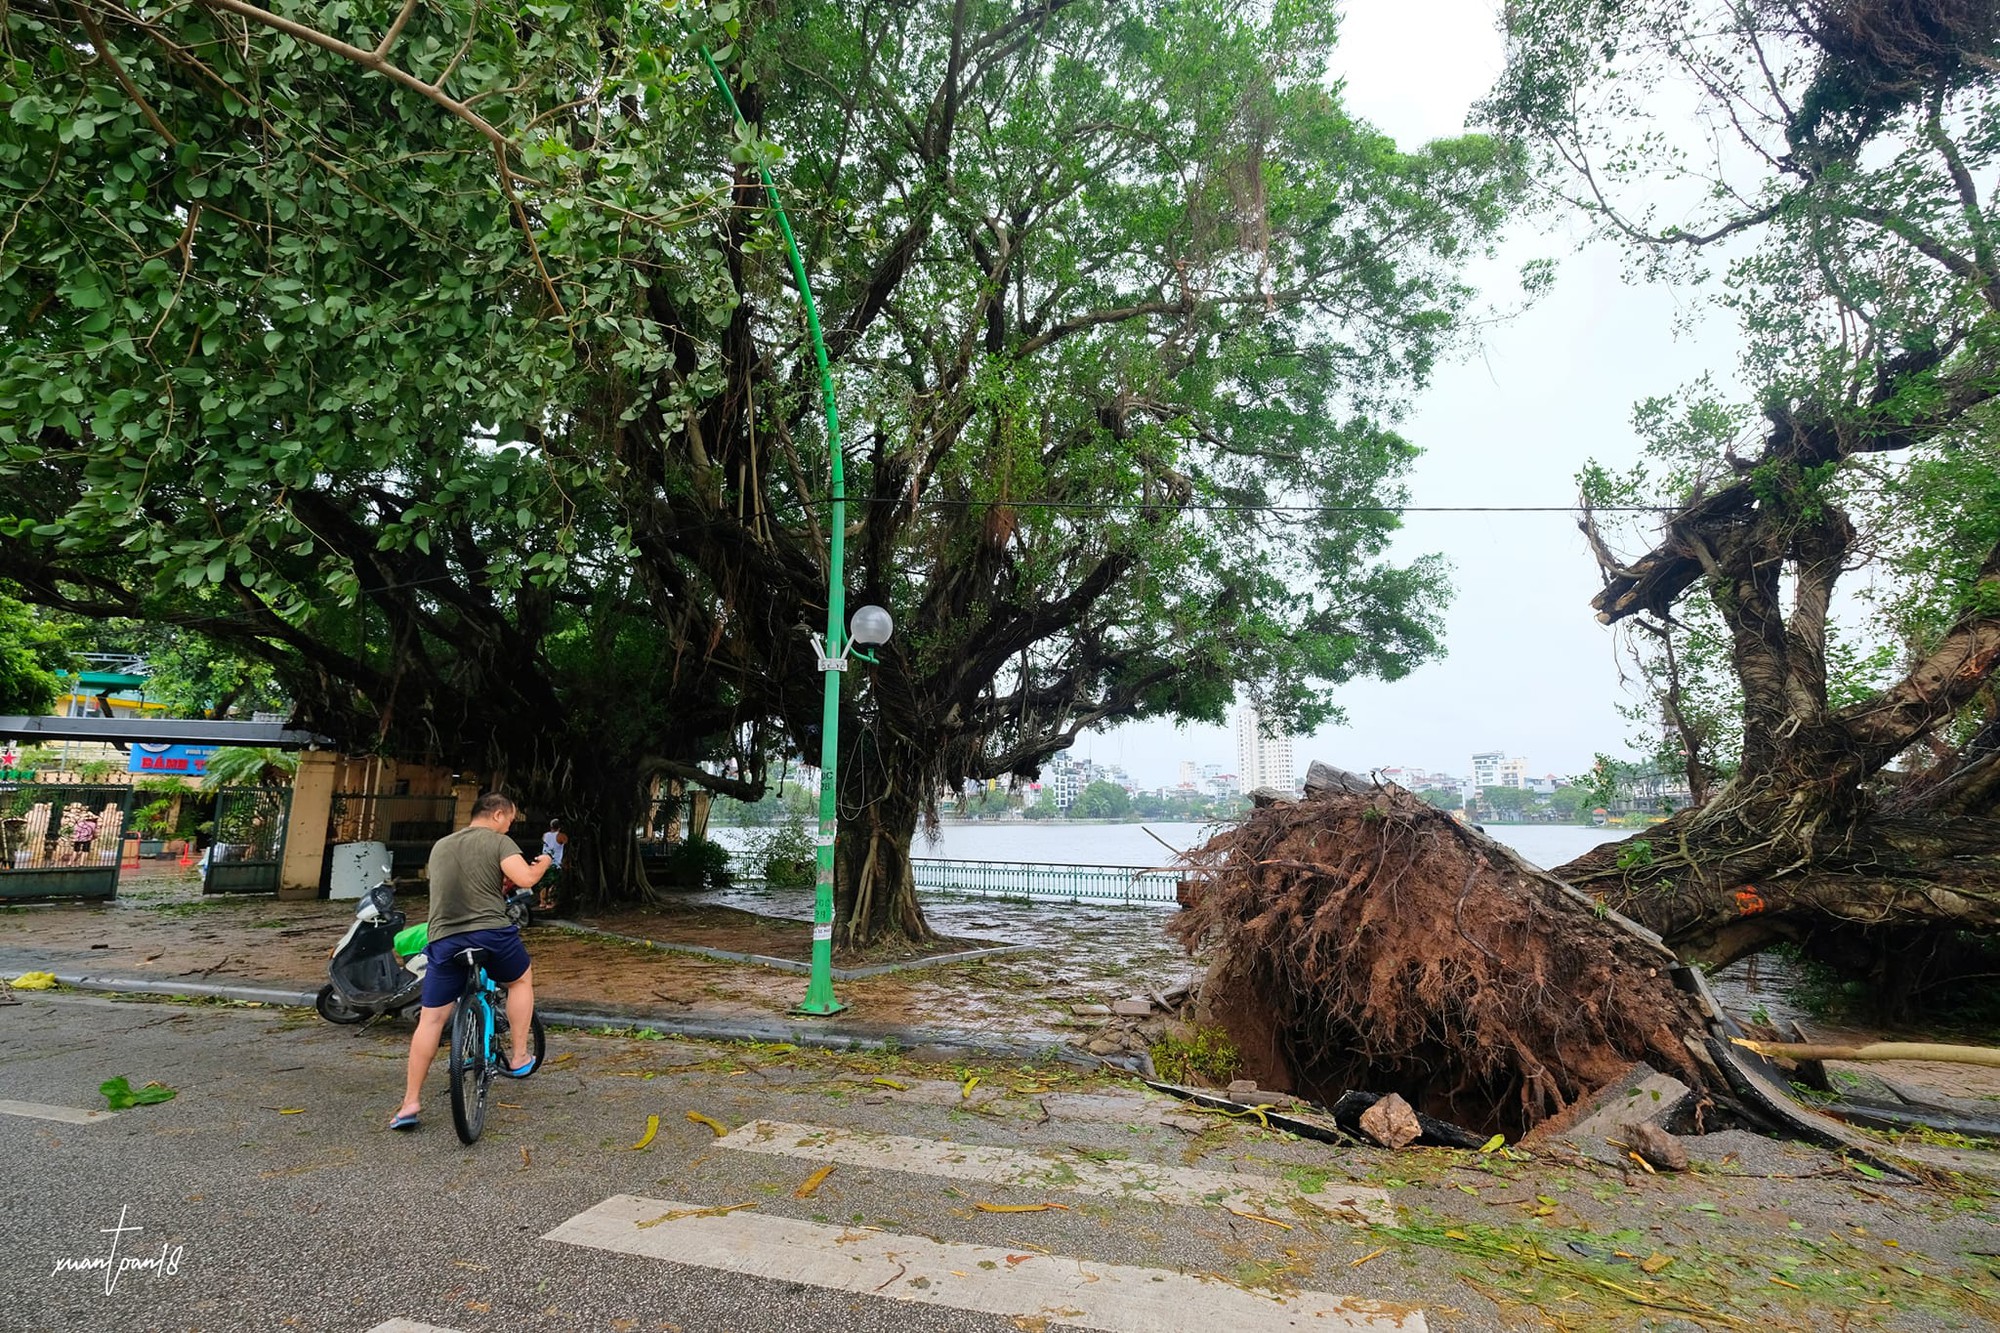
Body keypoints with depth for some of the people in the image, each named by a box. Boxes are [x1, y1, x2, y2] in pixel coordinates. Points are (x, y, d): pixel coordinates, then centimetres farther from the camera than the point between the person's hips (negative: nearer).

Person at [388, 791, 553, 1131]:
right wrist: (543, 863, 5)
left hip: (444, 941, 4)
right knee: (522, 978, 23)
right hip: (490, 932, -4)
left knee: (430, 1019, 10)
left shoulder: (440, 845, 19)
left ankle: (410, 1103, 8)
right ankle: (519, 1059, 22)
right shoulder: (498, 841, -1)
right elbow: (524, 878, -16)